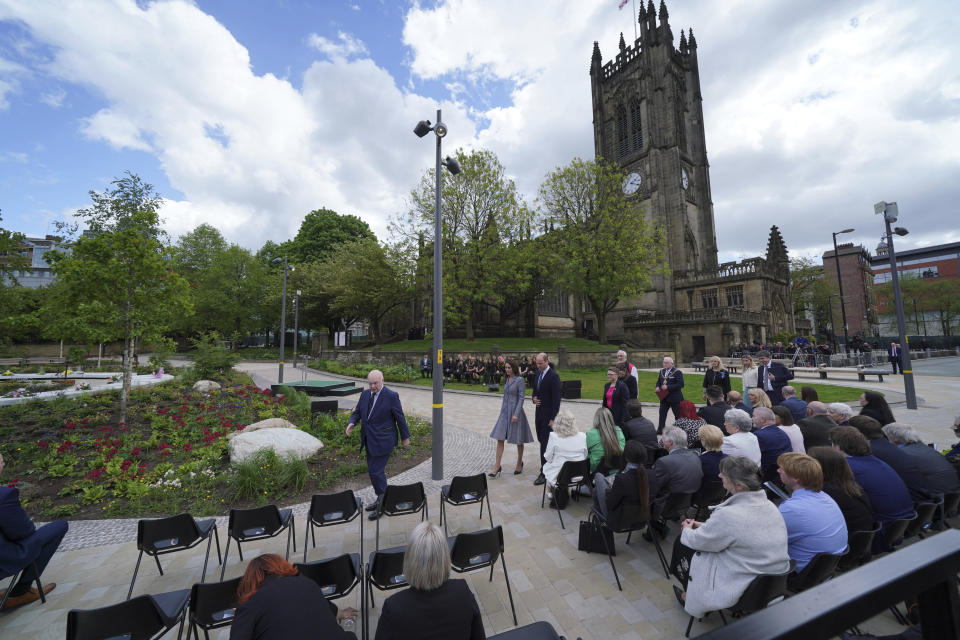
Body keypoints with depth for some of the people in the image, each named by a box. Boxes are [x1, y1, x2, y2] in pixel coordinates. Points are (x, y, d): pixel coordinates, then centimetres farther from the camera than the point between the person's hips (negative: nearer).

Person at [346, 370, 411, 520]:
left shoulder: (391, 396, -15)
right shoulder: (365, 394, 4)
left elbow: (400, 417, -9)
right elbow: (357, 412, 11)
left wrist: (405, 437, -2)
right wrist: (352, 423, -10)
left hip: (383, 440, -7)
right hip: (369, 440, 7)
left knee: (375, 471, -7)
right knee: (375, 470, 16)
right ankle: (381, 500, 33)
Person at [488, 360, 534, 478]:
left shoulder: (519, 380, -11)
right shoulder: (506, 380, 8)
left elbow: (521, 397, -15)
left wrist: (516, 414, -19)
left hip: (515, 411, -6)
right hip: (505, 411, 6)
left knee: (518, 441, 9)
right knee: (500, 439, 0)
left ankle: (519, 464, 28)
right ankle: (497, 467, 4)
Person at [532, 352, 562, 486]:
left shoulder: (553, 376, -16)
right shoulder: (538, 373, 7)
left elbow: (556, 399, -17)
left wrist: (552, 418, -17)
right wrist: (534, 398, -1)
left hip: (548, 415, -7)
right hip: (539, 412, 7)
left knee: (545, 442, -3)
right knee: (542, 440, 15)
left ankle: (544, 473, 5)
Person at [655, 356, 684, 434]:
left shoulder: (677, 372, -11)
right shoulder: (662, 371, 9)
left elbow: (680, 384, -19)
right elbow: (658, 381, 19)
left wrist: (668, 387, -24)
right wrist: (658, 387, -3)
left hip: (674, 398, -6)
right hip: (664, 397, 6)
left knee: (678, 415, 8)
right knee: (662, 413, 7)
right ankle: (660, 429, 14)